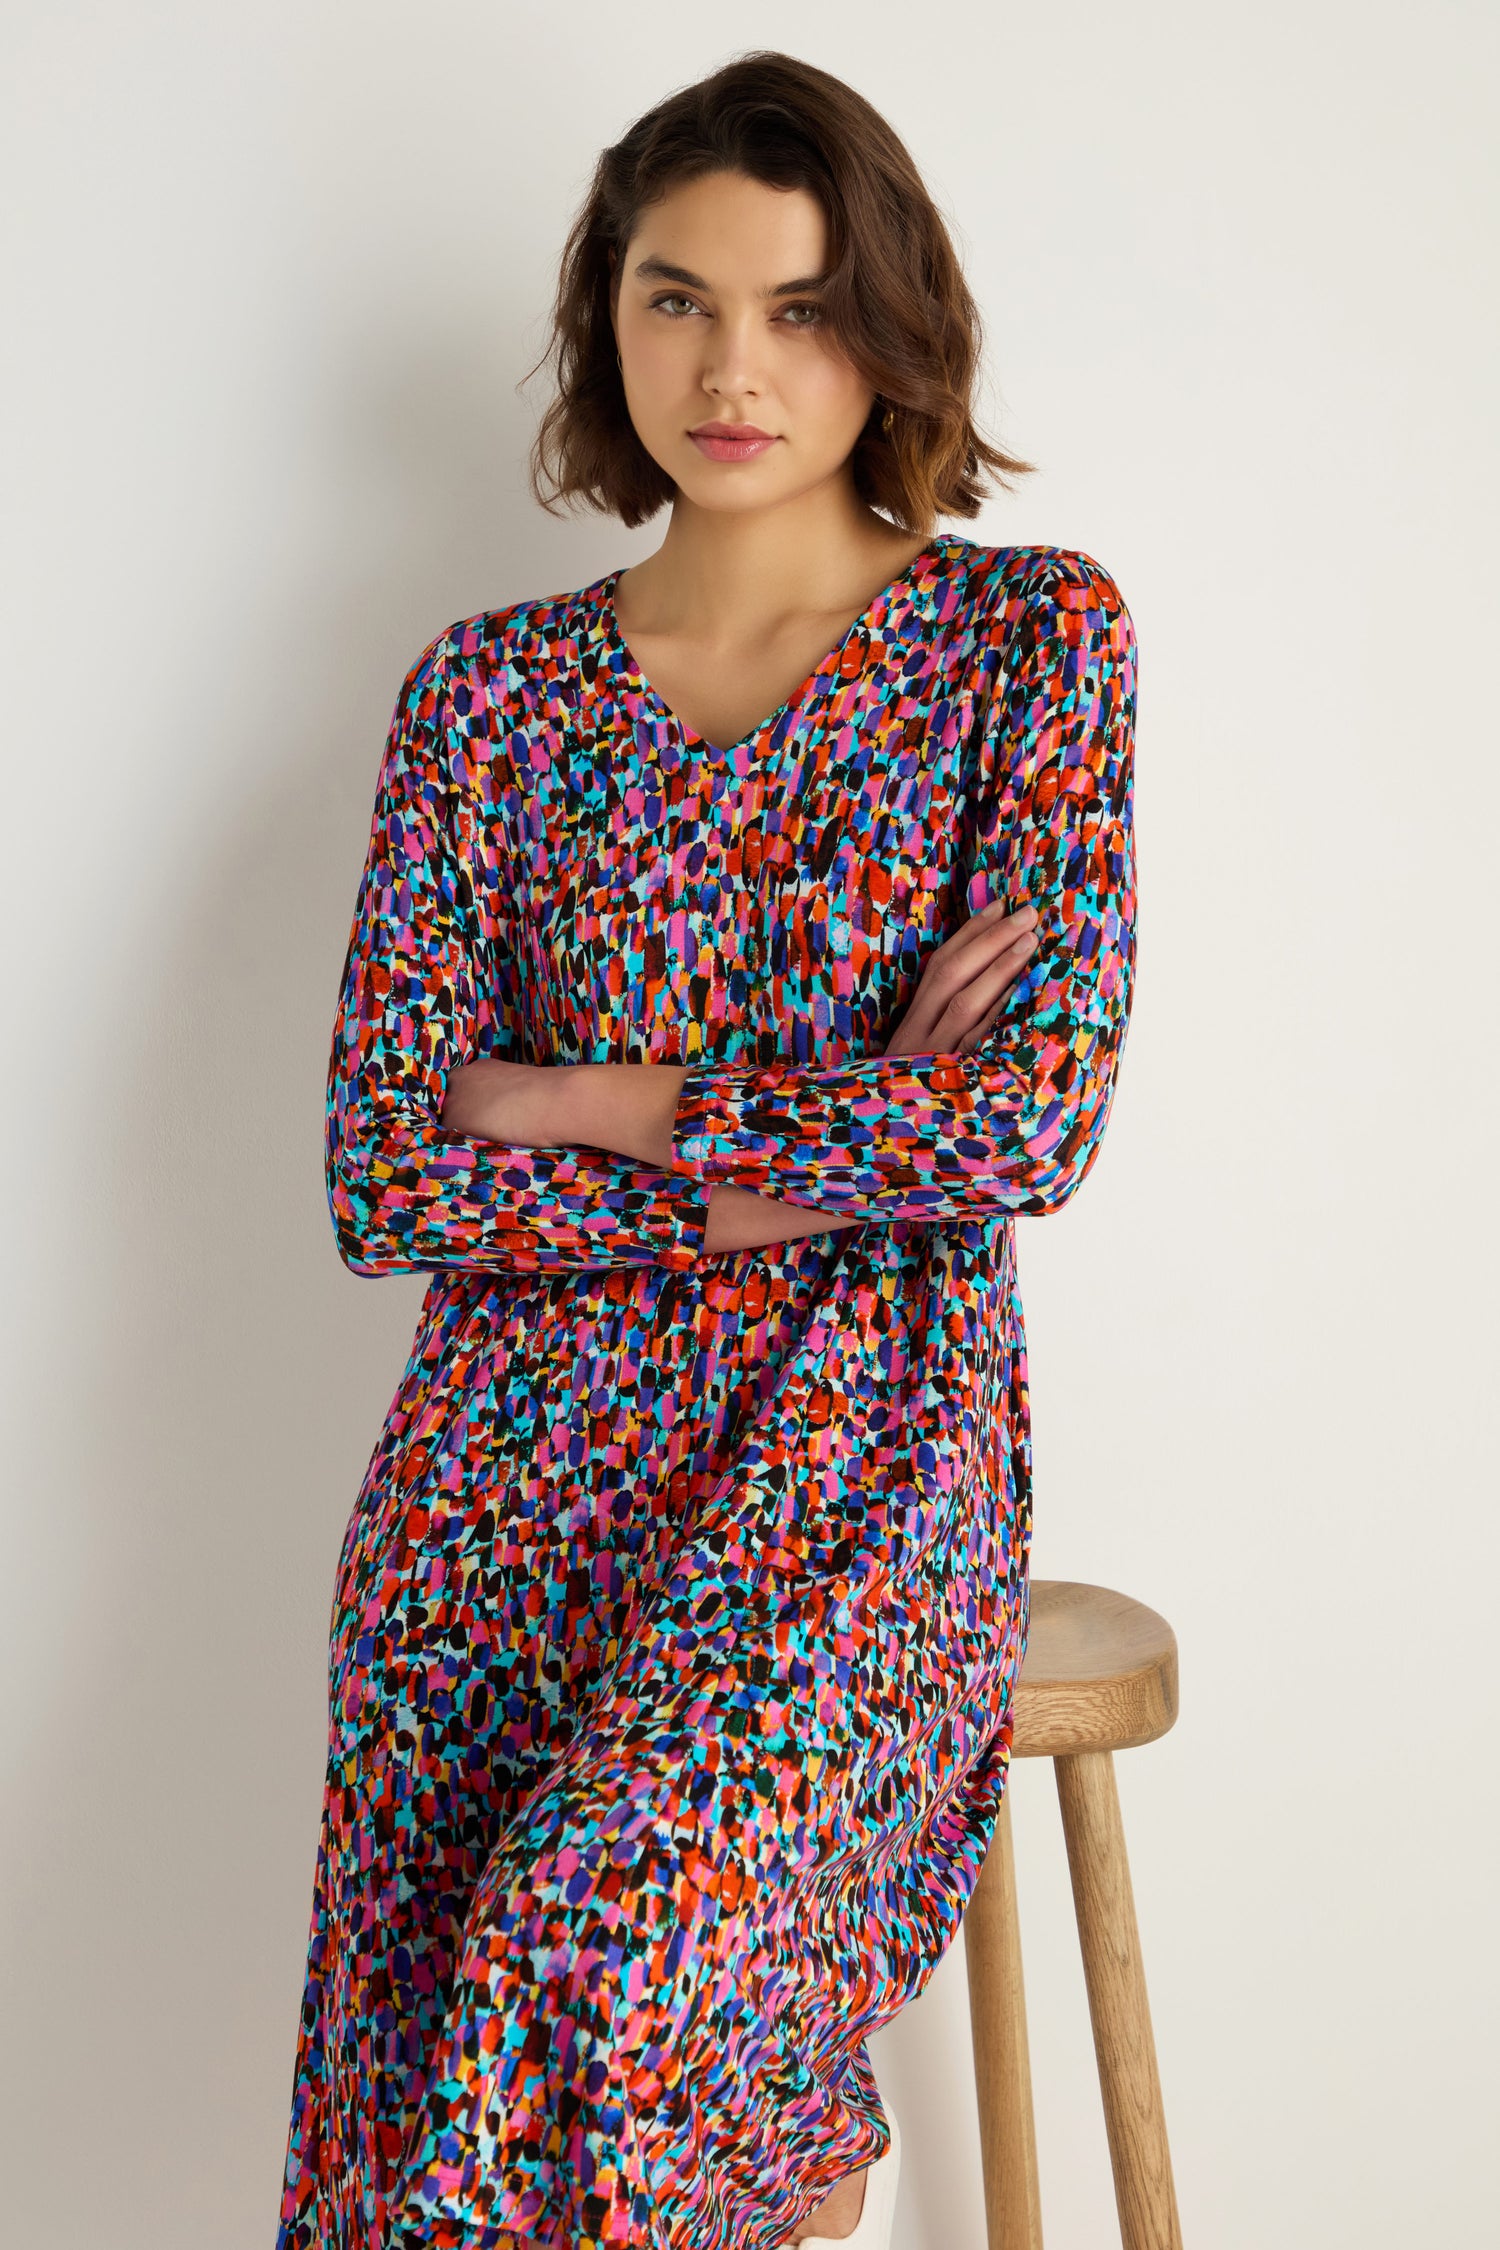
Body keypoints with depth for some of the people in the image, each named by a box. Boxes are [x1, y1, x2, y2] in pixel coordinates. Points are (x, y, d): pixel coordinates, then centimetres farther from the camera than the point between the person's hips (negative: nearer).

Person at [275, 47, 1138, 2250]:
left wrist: (597, 1106, -6)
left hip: (867, 1452, -2)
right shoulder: (490, 689, 7)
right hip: (515, 1461, 2)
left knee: (606, 1960, -26)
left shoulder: (1031, 633, 3)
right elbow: (383, 1174, -1)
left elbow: (1038, 1113, -9)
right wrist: (826, 1155, -7)